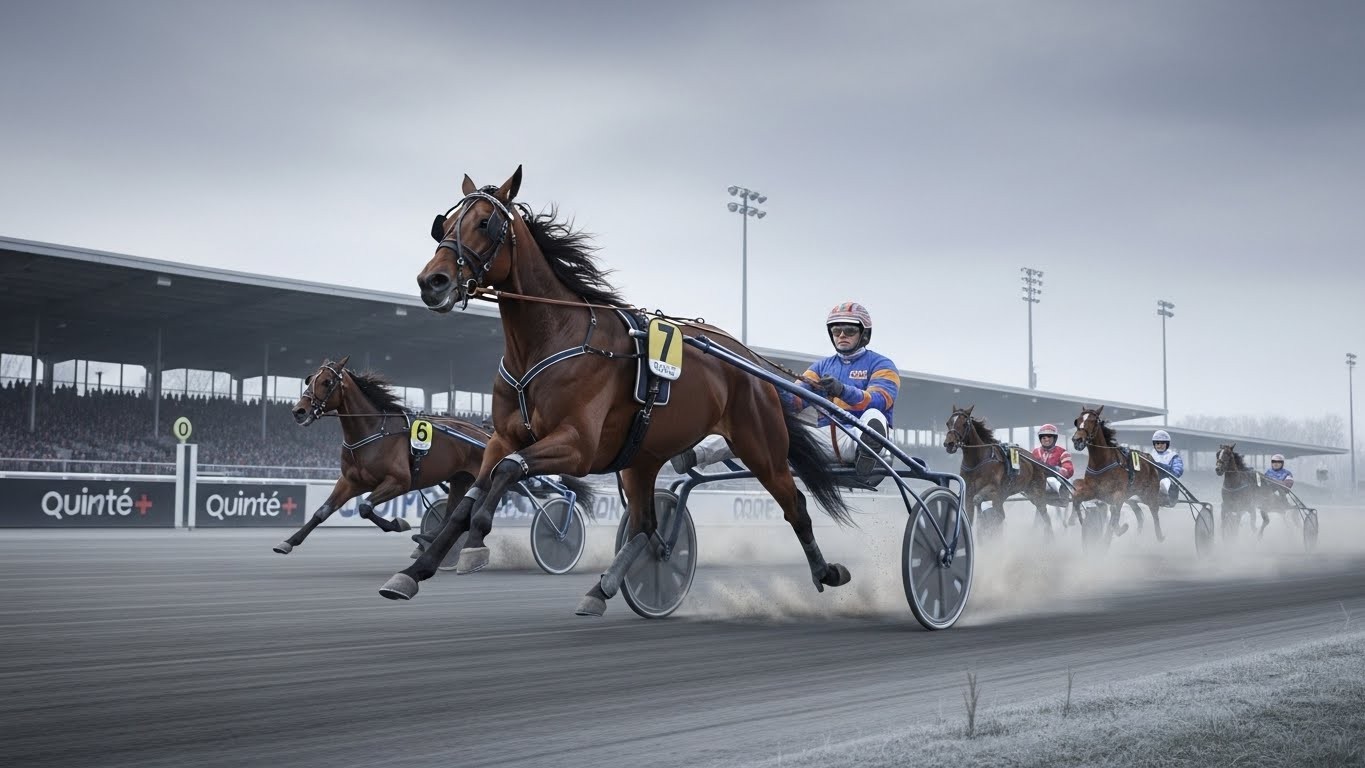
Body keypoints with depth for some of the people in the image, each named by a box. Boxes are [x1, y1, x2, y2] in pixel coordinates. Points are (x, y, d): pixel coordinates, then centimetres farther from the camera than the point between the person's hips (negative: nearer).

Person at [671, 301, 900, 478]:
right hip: (824, 436, 4)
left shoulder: (880, 364, 9)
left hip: (855, 437, -4)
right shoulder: (821, 366, 25)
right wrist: (778, 393, -15)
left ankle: (868, 452, -70)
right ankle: (693, 454, -30)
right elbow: (797, 399, 10)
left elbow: (881, 399, -12)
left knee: (874, 415, -36)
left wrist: (843, 391, -31)